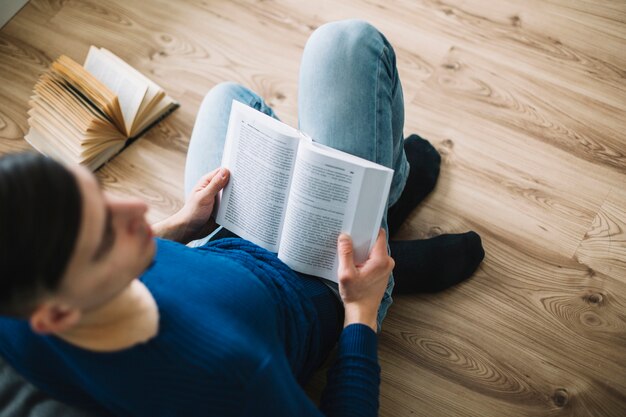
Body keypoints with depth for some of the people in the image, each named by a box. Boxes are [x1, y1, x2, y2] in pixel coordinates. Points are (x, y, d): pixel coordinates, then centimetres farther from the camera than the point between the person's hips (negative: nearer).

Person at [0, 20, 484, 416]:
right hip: (326, 290, -4)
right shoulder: (227, 370, -46)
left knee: (232, 97, 27)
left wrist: (179, 225, -1)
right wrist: (363, 310, -18)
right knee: (349, 41, -6)